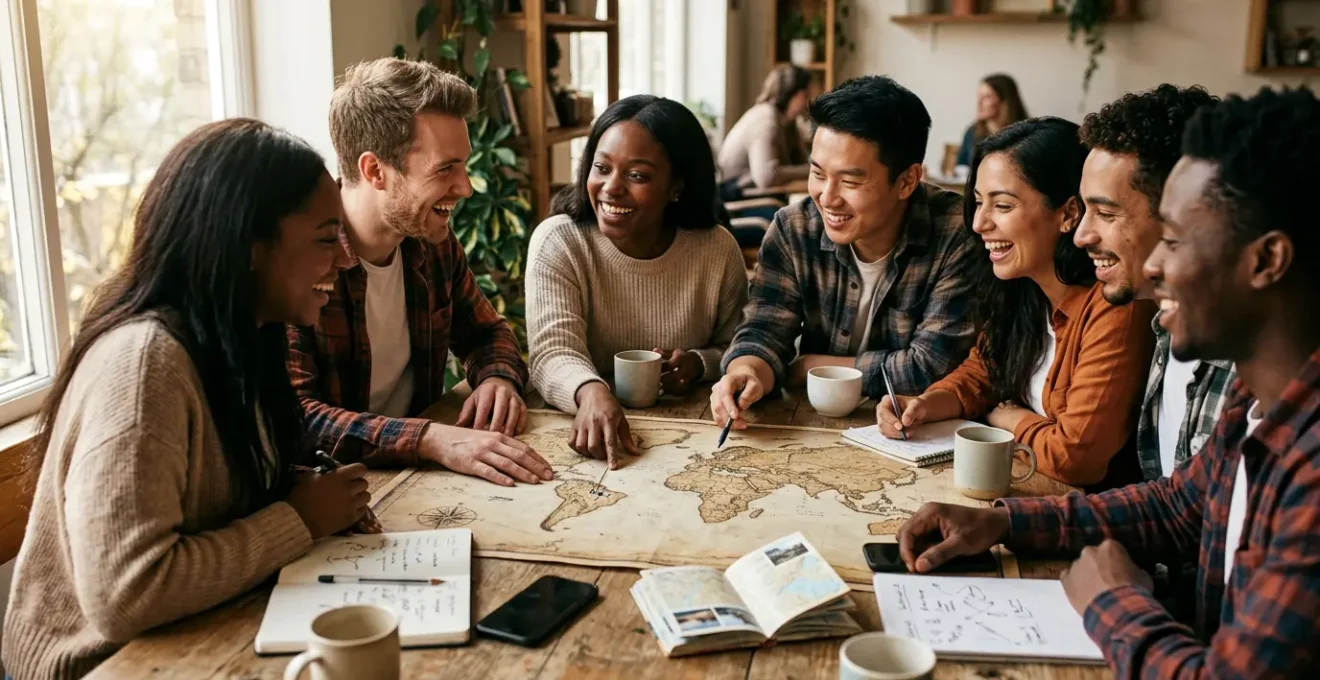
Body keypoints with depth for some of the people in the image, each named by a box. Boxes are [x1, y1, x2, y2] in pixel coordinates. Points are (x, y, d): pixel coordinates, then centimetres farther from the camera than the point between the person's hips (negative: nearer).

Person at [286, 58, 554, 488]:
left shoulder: (434, 241, 1)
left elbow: (485, 332, 17)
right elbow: (288, 416, -26)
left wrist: (498, 377, -6)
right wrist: (432, 439, -36)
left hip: (416, 479, 6)